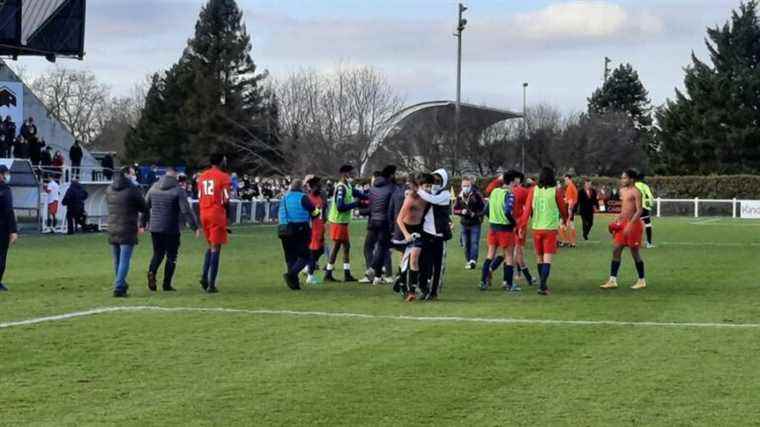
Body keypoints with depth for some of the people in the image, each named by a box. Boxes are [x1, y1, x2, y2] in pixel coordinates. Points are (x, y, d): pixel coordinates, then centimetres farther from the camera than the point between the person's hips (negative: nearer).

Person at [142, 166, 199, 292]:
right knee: (171, 256, 7)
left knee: (158, 253, 17)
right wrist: (194, 227, -11)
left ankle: (152, 272, -10)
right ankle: (167, 284, 5)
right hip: (171, 229, -4)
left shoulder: (154, 188, 6)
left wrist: (143, 224, 22)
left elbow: (145, 207, 12)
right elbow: (186, 211, -14)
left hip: (154, 228, 4)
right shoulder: (178, 190, -10)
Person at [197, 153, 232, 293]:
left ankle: (204, 275, 5)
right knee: (216, 248, -2)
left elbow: (200, 198, 12)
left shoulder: (202, 176, 10)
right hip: (217, 214, -6)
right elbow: (226, 200, -11)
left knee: (211, 245, 21)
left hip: (204, 214, 6)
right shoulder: (223, 177, -8)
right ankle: (211, 284, -5)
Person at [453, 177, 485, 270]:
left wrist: (475, 214, -20)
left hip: (475, 223, -5)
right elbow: (455, 210, 7)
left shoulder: (477, 195, -11)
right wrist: (462, 211, -13)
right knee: (466, 244, 10)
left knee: (474, 242, -13)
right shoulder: (459, 197, 2)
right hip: (464, 223, 5)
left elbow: (484, 209, -8)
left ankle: (473, 261, -18)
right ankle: (468, 261, 21)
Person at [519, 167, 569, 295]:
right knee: (548, 258, -4)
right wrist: (565, 219, 27)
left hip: (536, 227, 3)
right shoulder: (556, 191, -5)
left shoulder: (533, 190, 0)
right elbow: (563, 209, 7)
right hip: (551, 228, -3)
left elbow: (527, 209, -2)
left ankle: (543, 284, 26)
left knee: (539, 257, 16)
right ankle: (542, 285, -16)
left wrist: (523, 226, 2)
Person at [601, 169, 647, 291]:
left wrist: (630, 225, -25)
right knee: (616, 250, 3)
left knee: (635, 252, 1)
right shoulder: (622, 190, 13)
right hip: (623, 224, 8)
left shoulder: (635, 192, -13)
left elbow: (639, 210, -19)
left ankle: (642, 280, 14)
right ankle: (613, 280, 5)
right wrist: (617, 220, 13)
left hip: (633, 224, -8)